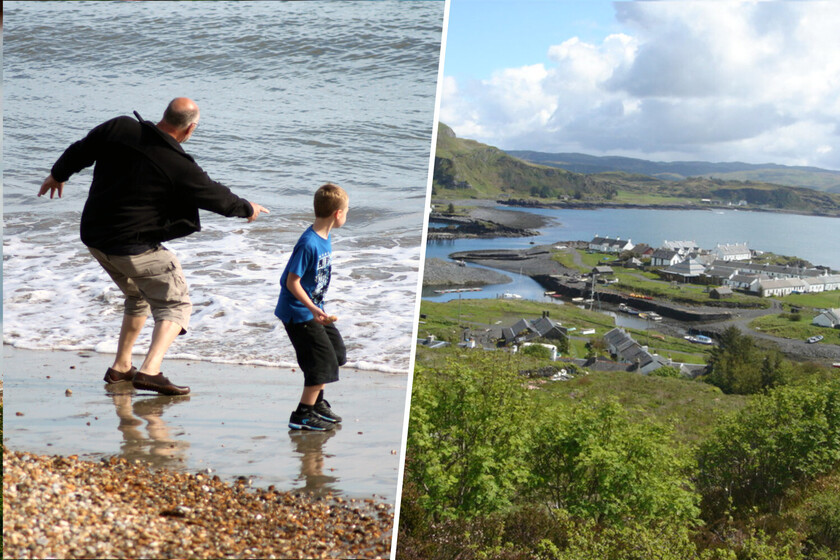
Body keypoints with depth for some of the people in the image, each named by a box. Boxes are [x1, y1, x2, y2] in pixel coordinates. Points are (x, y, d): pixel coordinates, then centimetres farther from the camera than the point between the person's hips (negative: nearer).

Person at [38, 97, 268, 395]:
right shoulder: (180, 167, -16)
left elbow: (80, 151, 11)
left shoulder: (119, 128, -3)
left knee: (138, 297, 27)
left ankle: (120, 367, 31)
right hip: (135, 247, -7)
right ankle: (150, 371, -14)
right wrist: (247, 209, 16)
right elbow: (217, 198, -4)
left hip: (93, 236, 7)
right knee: (175, 304, 4)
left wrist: (58, 174, 30)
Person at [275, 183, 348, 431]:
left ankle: (316, 402, 33)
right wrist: (313, 310, -30)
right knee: (323, 362, -7)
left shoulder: (325, 237, 3)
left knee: (336, 352, 18)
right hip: (299, 312, -10)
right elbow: (292, 282, -24)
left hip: (314, 308, 10)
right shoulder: (308, 244, -25)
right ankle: (303, 415, 5)